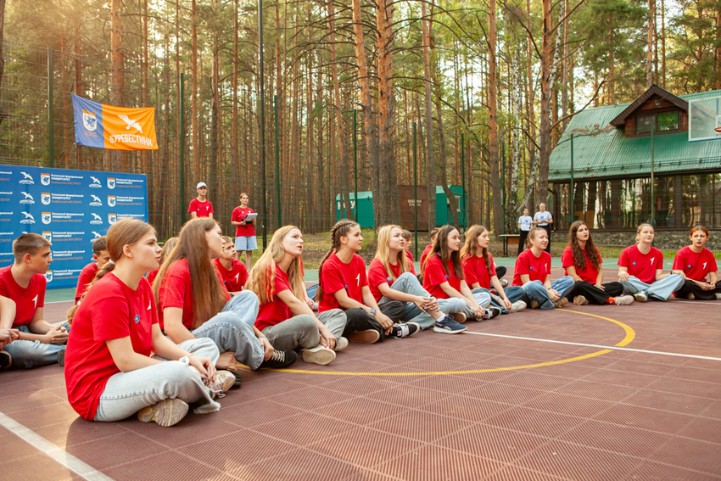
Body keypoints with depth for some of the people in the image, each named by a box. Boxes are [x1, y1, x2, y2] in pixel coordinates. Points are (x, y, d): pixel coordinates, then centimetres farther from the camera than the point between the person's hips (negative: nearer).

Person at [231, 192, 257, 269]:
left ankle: (248, 270, 4)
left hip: (251, 234, 4)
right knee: (239, 251, -6)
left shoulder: (251, 210, 12)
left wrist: (252, 220, -7)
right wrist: (241, 223, -17)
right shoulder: (236, 210, 0)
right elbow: (232, 222, -2)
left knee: (249, 252, 2)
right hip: (241, 234, -4)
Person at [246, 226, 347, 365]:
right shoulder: (269, 268, -14)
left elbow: (301, 302, 4)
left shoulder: (292, 271, 13)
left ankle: (320, 346, -24)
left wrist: (322, 330, -9)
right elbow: (292, 303, -21)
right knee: (307, 321, -38)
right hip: (266, 332, -9)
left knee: (338, 314, 4)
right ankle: (327, 343, -7)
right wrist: (323, 328, -22)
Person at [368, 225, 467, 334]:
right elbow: (386, 291, -24)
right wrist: (414, 298, -36)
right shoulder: (377, 265, -10)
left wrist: (430, 299, -26)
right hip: (385, 309, -6)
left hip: (405, 307, 6)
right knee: (407, 277, -30)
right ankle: (441, 319, -31)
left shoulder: (406, 262, 8)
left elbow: (417, 286, -3)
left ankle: (412, 325, -33)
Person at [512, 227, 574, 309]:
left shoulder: (547, 256, 6)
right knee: (533, 285, -43)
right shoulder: (523, 257, -14)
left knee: (569, 280, -8)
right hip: (523, 291, -7)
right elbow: (527, 283, -18)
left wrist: (550, 290, -21)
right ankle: (555, 302, -18)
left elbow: (547, 280, 2)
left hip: (540, 289, 8)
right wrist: (547, 293, -25)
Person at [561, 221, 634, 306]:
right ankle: (612, 300, -40)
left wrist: (598, 284, -10)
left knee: (618, 286, -18)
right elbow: (572, 275, -11)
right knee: (580, 286, -41)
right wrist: (588, 287, -21)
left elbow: (600, 270, 10)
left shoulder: (593, 249, 16)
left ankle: (587, 298, -36)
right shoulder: (569, 252, -3)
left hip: (592, 286, 6)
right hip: (574, 289, -6)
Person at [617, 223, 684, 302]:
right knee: (624, 280, -37)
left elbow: (658, 276, 3)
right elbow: (621, 272, -7)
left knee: (679, 278, -17)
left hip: (653, 285, 4)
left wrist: (672, 274, -15)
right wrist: (622, 273, -31)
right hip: (634, 287, -4)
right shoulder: (627, 252, -2)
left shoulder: (658, 254, 8)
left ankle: (645, 293, -31)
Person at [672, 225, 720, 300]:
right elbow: (679, 276, -15)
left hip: (702, 286, 4)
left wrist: (712, 283, -21)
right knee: (685, 283, -38)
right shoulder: (682, 253, -8)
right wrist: (698, 283, -26)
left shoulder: (709, 254, 5)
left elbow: (713, 275, 3)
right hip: (683, 289, -4)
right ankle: (713, 296, -21)